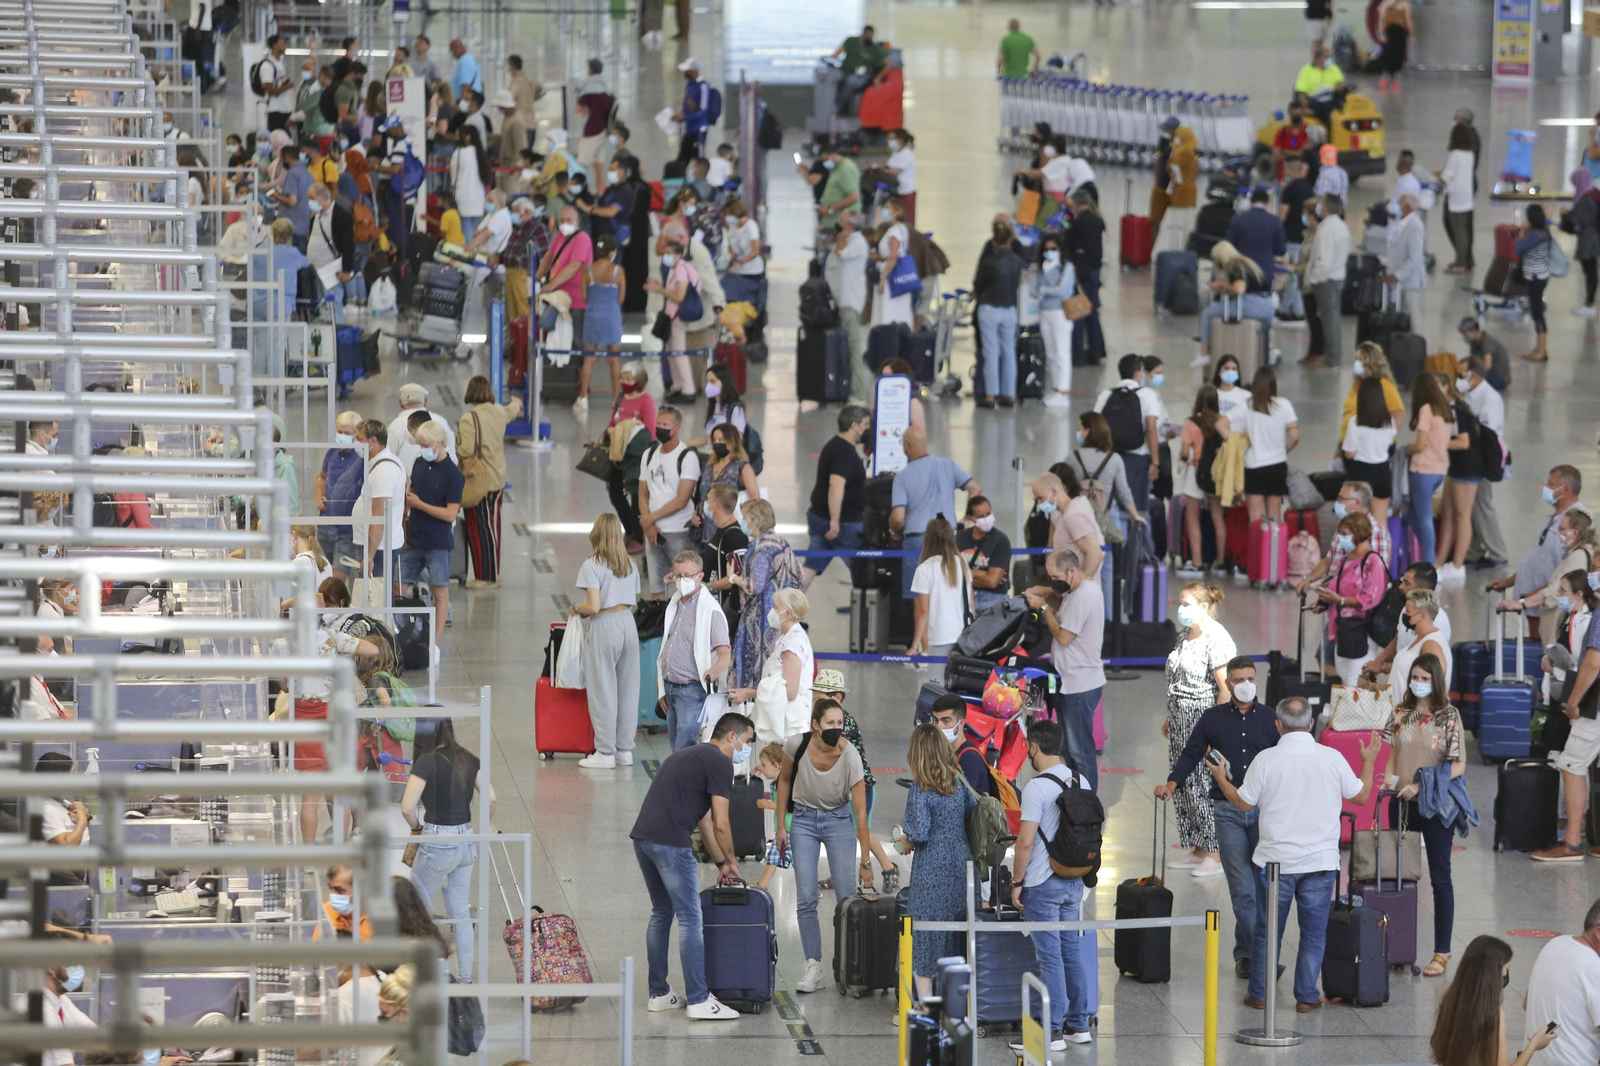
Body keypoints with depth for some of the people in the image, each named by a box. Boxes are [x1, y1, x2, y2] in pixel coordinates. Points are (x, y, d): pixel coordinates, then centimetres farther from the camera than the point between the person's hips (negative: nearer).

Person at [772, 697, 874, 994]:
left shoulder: (850, 757, -25)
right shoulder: (797, 745, -20)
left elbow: (861, 813, -23)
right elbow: (784, 780, 2)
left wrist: (866, 861, -24)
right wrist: (780, 826, 2)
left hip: (839, 819, -1)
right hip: (804, 819, 1)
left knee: (847, 897, -8)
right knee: (806, 899, -7)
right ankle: (814, 967, -1)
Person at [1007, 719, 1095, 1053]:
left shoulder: (1037, 787, -17)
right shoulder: (1082, 782, 7)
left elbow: (1026, 841, -19)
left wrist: (1017, 883, -9)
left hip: (1044, 886, -7)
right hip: (1075, 881, 7)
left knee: (1050, 956, -3)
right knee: (1071, 951, 15)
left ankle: (1052, 1032, 0)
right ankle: (1078, 1025, 20)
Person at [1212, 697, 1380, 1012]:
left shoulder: (1266, 760, -10)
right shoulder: (1332, 758, -6)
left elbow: (1244, 803, -1)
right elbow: (1361, 796, 6)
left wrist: (1221, 779, 18)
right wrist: (1369, 762, 23)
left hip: (1276, 859, -1)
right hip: (1321, 861, 1)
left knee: (1268, 929, 11)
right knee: (1314, 932, 9)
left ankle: (1259, 993, 17)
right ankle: (1306, 996, 10)